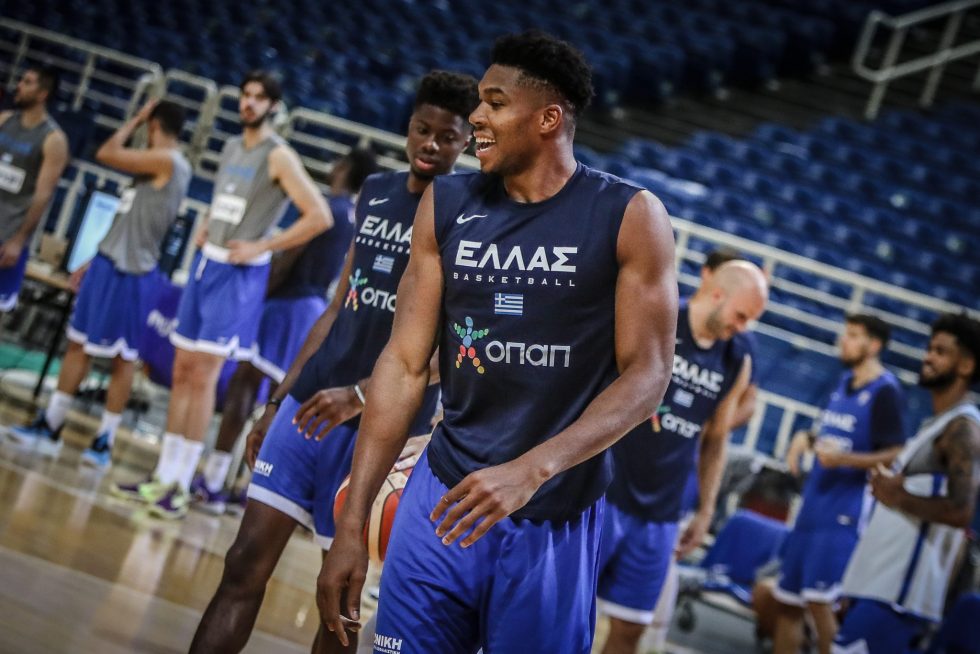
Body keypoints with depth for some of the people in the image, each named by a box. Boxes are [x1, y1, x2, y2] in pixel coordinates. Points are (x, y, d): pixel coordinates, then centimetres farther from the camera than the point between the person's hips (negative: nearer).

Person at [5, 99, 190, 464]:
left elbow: (106, 154, -16)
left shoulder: (167, 161, -14)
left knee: (122, 358, 0)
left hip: (130, 275, -9)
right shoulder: (158, 166, 16)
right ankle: (50, 427, 16)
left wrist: (136, 120, -2)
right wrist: (93, 263, 20)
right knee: (79, 344, 11)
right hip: (108, 265, 10)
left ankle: (105, 441, 7)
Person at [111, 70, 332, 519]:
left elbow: (320, 217, -17)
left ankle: (181, 486, -4)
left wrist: (261, 247, -16)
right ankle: (164, 476, 14)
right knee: (182, 371, 7)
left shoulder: (278, 156, -10)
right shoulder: (232, 147, 14)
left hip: (239, 274, -8)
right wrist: (205, 228, 11)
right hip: (206, 264, 8)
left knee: (203, 376, -10)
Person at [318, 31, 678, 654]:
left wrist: (531, 470, -24)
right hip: (444, 494, 3)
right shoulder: (446, 204, 3)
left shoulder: (630, 216, -6)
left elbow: (647, 375, -10)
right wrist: (352, 522, -3)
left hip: (557, 516, -3)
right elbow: (405, 364, 3)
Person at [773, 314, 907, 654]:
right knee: (787, 601, 10)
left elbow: (896, 456, -15)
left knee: (819, 601, -16)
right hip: (813, 508, 9)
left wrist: (843, 458, -27)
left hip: (845, 514, -9)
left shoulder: (884, 391, -11)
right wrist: (806, 438, 7)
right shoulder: (845, 381, 14)